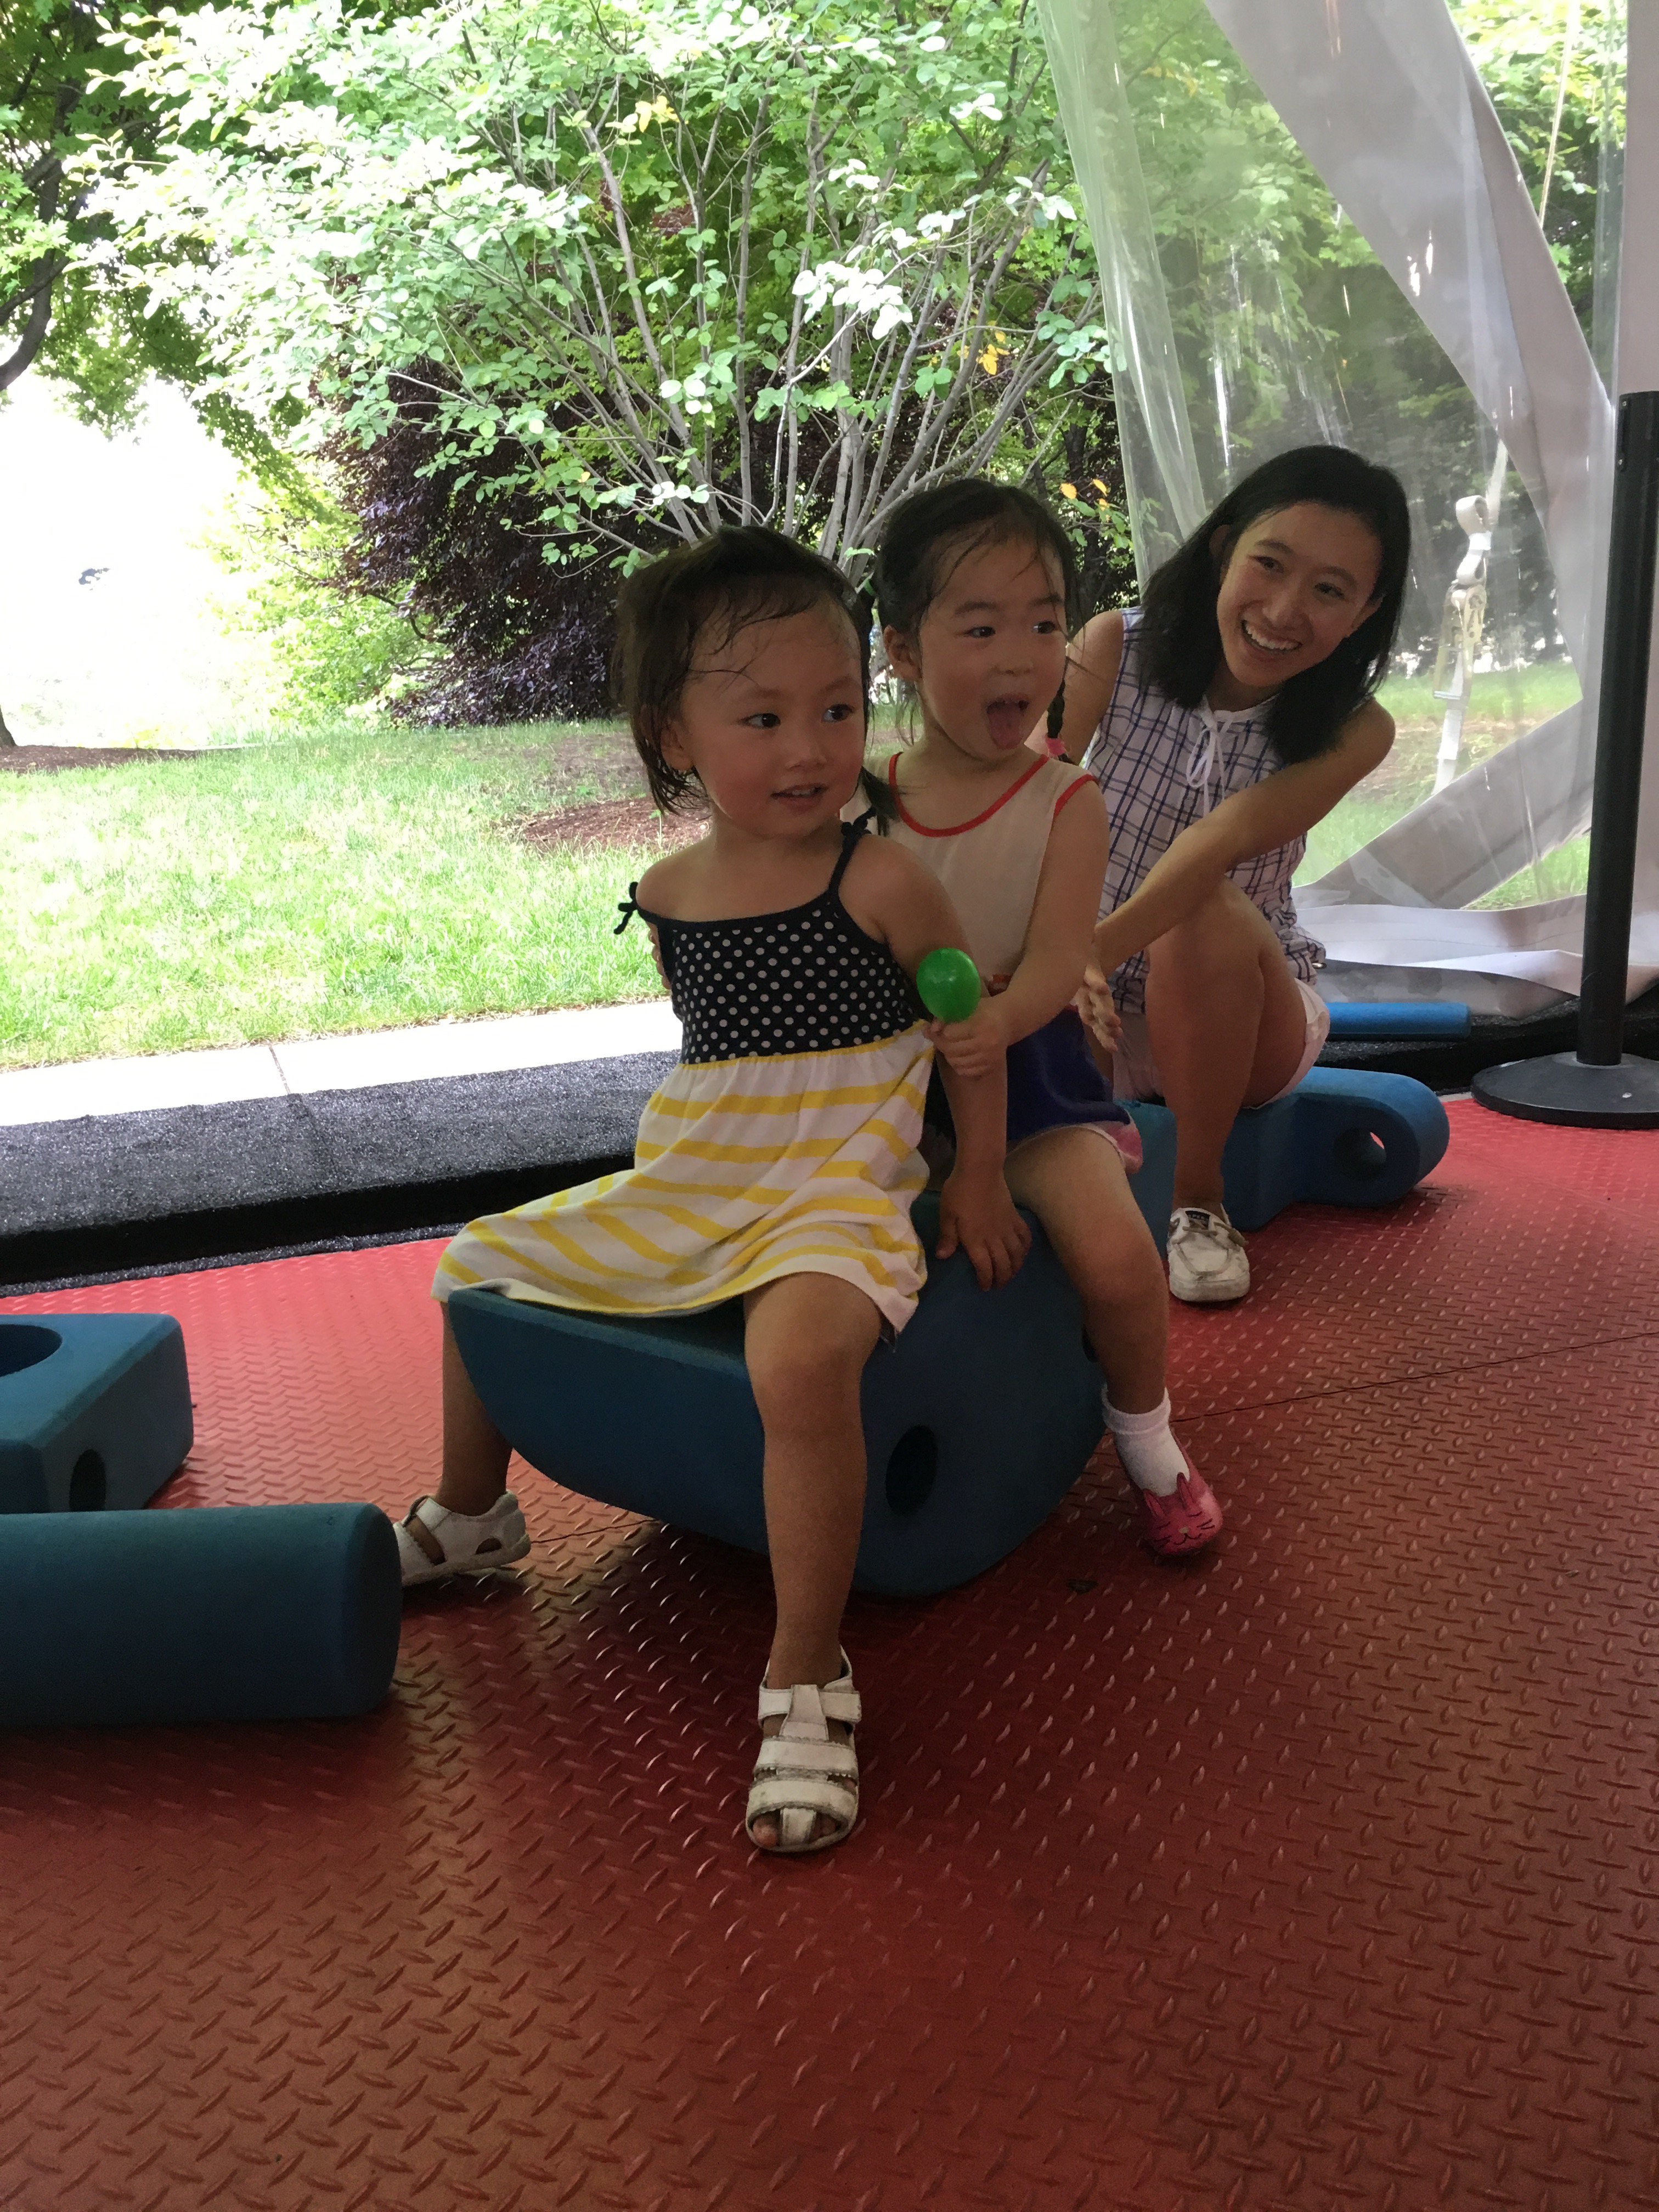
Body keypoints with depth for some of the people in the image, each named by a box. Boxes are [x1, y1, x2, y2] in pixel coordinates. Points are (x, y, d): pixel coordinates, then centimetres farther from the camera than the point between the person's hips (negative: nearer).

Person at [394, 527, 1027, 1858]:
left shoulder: (880, 882, -12)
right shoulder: (668, 896, 3)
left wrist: (979, 1183, 0)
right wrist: (710, 1148, 17)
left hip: (835, 1197, -7)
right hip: (684, 1194, 7)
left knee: (802, 1353, -39)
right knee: (474, 1264, 15)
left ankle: (807, 1678, -22)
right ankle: (472, 1517, 38)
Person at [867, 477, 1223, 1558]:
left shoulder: (1066, 801, -6)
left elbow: (1056, 960, -17)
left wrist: (998, 1023, -37)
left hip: (1026, 1064, -3)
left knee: (1114, 1251, -20)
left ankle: (1146, 1436, 12)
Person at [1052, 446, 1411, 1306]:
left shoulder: (1354, 732, -13)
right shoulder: (1114, 648, -12)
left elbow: (1225, 836, -31)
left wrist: (1096, 949, -48)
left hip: (1240, 1016, -1)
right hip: (1099, 1009, 1)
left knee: (1208, 913, -34)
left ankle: (1201, 1198, -14)